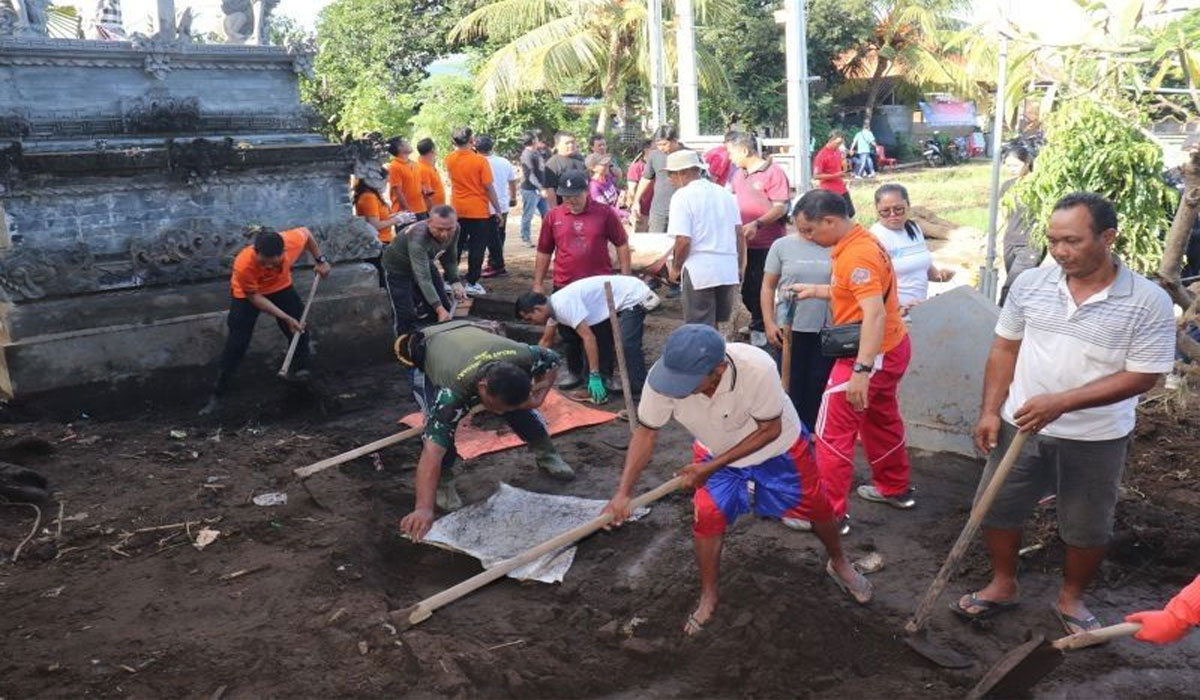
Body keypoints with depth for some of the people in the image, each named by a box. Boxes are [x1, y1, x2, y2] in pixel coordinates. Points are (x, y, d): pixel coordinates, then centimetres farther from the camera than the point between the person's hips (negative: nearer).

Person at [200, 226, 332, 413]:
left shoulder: (293, 241, -37)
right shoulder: (243, 265, -43)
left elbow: (306, 233, -10)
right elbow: (254, 297, -26)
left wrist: (320, 260, -7)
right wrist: (286, 318, -27)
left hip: (280, 287, 4)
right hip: (247, 294, -4)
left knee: (300, 329, 4)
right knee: (236, 343, -7)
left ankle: (300, 370, 29)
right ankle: (217, 395, 4)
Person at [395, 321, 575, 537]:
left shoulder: (520, 356, -36)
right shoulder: (452, 391, -47)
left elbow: (552, 360, -11)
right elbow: (432, 449, -53)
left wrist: (538, 397, -23)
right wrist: (424, 508, -60)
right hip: (425, 360, -4)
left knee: (519, 407, -5)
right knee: (437, 425, -27)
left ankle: (546, 455, 21)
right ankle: (442, 482, -4)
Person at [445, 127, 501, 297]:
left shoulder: (449, 160, 1)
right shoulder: (480, 160, -14)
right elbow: (488, 187, -14)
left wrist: (462, 149, 18)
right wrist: (497, 209, -5)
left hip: (457, 210, 5)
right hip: (478, 211, -5)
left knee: (455, 247, 14)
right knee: (477, 248, 3)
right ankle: (472, 283, 4)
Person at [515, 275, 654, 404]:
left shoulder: (563, 304, -26)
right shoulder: (553, 306, 5)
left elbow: (588, 337, -30)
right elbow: (546, 341, 20)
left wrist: (594, 376, -29)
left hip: (634, 297, -10)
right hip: (620, 299, 10)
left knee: (627, 344, -24)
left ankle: (641, 395, -21)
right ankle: (600, 387, 17)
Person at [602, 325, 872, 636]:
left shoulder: (757, 368, -44)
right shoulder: (661, 378, -36)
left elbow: (769, 429, -26)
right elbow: (646, 433, -20)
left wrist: (713, 466, -28)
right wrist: (624, 492, -29)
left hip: (778, 446, -1)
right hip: (715, 451, 2)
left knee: (817, 506, 13)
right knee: (707, 517, -8)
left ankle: (839, 564, 45)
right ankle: (708, 597, 18)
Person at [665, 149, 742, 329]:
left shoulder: (682, 196, -9)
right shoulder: (725, 193, 11)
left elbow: (683, 240, -16)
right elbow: (739, 234, 13)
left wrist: (675, 268, -1)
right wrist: (738, 265, 22)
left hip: (699, 269, -6)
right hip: (728, 269, 6)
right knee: (713, 325, 20)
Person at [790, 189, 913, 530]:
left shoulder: (857, 255, -25)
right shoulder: (857, 241, 6)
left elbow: (875, 314, -32)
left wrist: (861, 370, -36)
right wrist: (816, 290, 20)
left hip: (872, 355, -10)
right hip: (890, 349, 10)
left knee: (832, 432, -3)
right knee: (881, 420, 25)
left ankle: (828, 512, 5)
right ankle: (895, 488, 42)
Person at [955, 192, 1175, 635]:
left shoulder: (1148, 302, -15)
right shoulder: (1030, 284, -5)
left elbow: (1142, 377, -15)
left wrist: (1061, 402, -24)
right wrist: (990, 411, -4)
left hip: (1095, 440, -2)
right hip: (1020, 426, 3)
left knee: (1088, 529, 14)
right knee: (996, 509, 12)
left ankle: (1071, 600, 38)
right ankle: (1003, 586, 35)